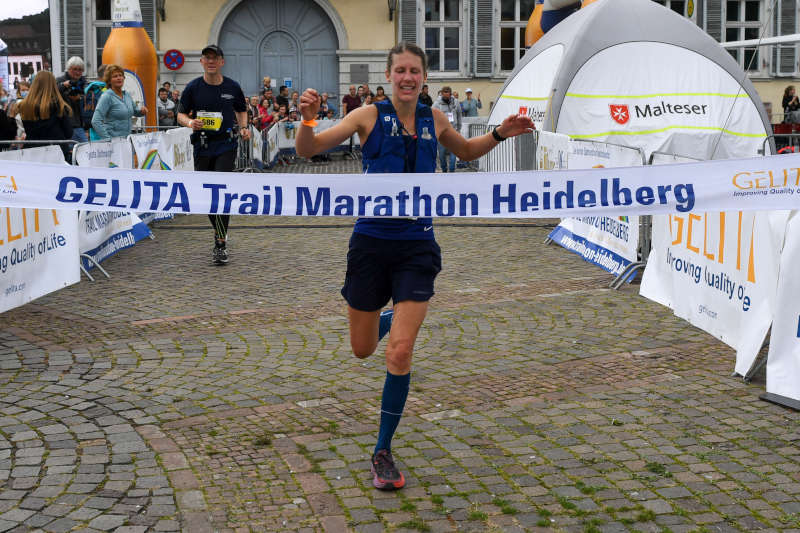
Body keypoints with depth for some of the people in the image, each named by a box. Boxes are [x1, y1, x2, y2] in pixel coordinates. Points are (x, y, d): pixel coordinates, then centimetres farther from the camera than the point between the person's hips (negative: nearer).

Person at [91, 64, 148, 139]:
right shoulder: (107, 96, -9)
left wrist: (142, 111, 5)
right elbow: (96, 121, -16)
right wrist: (107, 139, -23)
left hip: (126, 139, 6)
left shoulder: (127, 95, 10)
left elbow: (135, 111, 27)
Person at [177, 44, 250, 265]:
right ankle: (220, 234, 30)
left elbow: (241, 110, 18)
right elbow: (181, 114, 7)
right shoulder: (193, 87, 1)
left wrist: (244, 127, -1)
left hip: (226, 144, -2)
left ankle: (221, 244, -12)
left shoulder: (232, 87, 2)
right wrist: (190, 122, -15)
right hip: (202, 146, 2)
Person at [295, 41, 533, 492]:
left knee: (400, 352, -9)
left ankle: (384, 451, 6)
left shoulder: (434, 119, 5)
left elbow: (467, 151, 26)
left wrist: (500, 134, 9)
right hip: (372, 242, -1)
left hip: (417, 247, 1)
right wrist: (308, 118, -27)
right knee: (363, 350, 11)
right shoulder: (370, 116, -4)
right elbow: (308, 150, -7)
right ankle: (391, 319, 51)